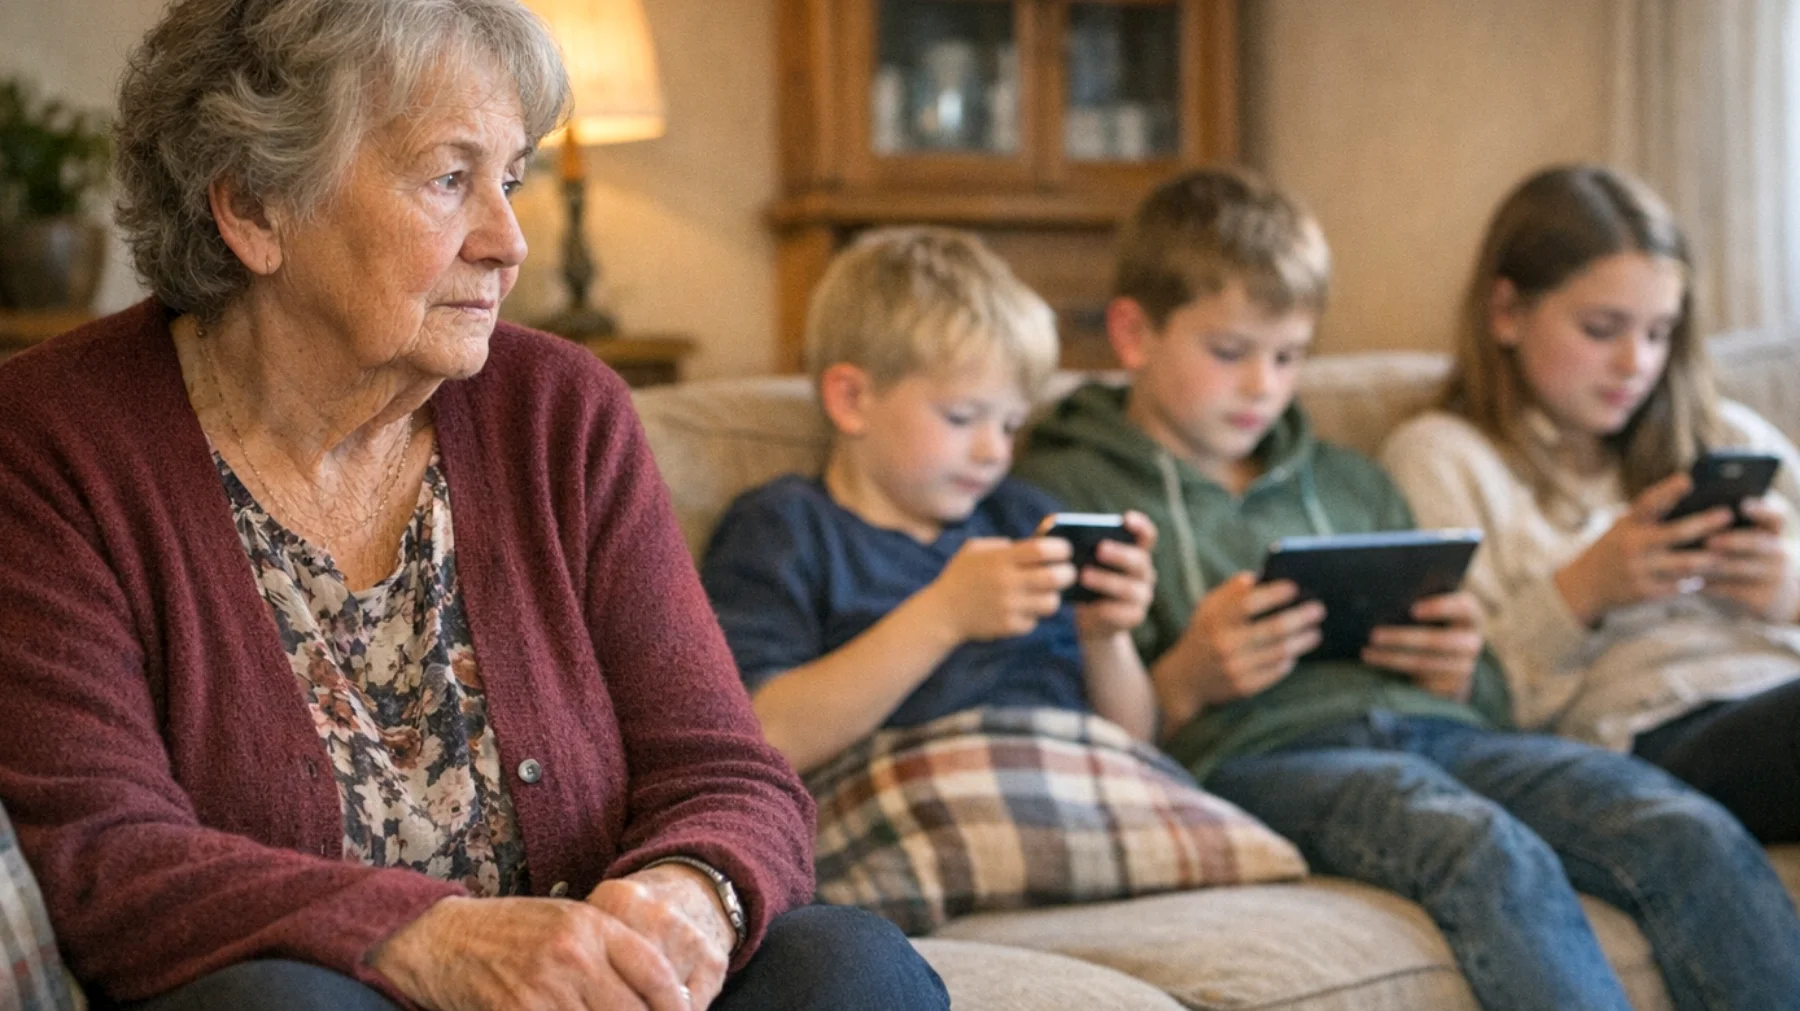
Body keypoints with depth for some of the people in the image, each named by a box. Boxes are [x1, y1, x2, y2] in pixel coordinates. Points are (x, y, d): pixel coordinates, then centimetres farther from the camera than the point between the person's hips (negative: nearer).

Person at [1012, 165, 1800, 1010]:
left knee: (1694, 835, -21)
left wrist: (1459, 675, 7)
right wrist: (1182, 685, -13)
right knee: (1487, 849, -36)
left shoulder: (1350, 484, 31)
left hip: (1429, 725, 6)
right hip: (1253, 753, -6)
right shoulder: (1059, 490, 13)